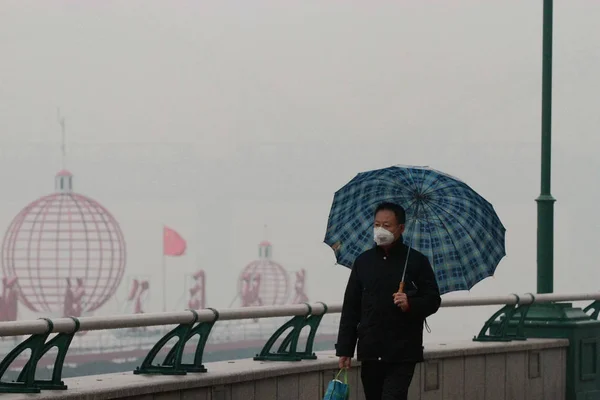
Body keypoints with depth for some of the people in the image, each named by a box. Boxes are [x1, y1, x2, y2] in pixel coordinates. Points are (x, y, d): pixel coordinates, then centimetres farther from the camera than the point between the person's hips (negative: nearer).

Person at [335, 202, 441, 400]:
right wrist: (344, 349, 6)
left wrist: (411, 303, -19)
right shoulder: (363, 261, 9)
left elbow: (433, 300, 3)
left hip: (403, 353, -4)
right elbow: (350, 307, 11)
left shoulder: (416, 261, 0)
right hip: (370, 352, 4)